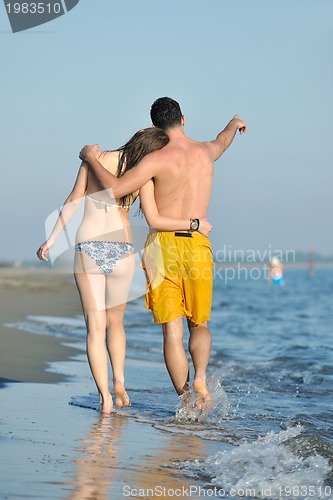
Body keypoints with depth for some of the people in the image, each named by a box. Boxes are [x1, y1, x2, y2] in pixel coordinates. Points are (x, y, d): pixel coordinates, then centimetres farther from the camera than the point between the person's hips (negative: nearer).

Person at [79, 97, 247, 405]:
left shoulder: (158, 159, -9)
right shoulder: (205, 152, 8)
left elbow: (114, 189, -16)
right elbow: (222, 142, 34)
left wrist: (91, 158, -1)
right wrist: (233, 125, 57)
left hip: (162, 245, -3)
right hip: (197, 245, 3)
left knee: (172, 332, 2)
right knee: (200, 326, 17)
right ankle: (200, 376, -10)